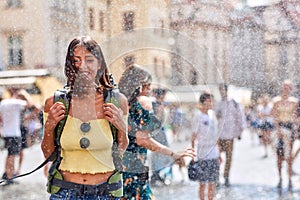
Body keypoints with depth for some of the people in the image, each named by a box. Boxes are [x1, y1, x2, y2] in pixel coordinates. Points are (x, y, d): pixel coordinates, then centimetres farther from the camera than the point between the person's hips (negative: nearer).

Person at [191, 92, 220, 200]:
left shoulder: (212, 114, 8)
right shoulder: (198, 116, -10)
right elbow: (194, 136, -8)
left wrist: (218, 152, 16)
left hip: (214, 154, 6)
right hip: (203, 155, -6)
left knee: (212, 183, 11)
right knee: (203, 183, 2)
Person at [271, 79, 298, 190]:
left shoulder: (293, 101, 5)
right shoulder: (277, 101, 2)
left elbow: (295, 116, 10)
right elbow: (275, 116, -1)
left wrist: (295, 130, 5)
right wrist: (278, 129, -12)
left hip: (290, 127, 1)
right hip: (280, 126, -1)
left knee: (289, 154, 0)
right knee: (279, 154, -2)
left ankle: (290, 180, 3)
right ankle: (280, 179, 4)